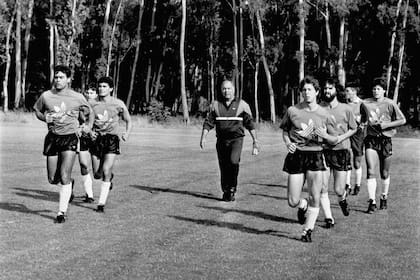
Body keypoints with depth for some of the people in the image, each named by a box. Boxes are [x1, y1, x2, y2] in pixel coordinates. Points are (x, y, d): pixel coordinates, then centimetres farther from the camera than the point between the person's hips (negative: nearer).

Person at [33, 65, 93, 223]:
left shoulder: (77, 98, -2)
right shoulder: (46, 96, 1)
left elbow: (89, 111, 16)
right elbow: (37, 111, 16)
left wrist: (88, 127, 3)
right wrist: (46, 118, -5)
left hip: (70, 138, -3)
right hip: (52, 138, 3)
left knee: (64, 177, -14)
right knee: (52, 179, 6)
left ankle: (62, 212, -5)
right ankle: (69, 183, 40)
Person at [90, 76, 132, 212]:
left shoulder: (118, 104, 0)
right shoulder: (92, 104, 2)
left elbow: (128, 121, 11)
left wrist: (127, 133, -8)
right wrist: (89, 131, -8)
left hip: (112, 139, -2)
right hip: (96, 139, 2)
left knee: (106, 172, -15)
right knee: (97, 174, 6)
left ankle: (101, 203, -9)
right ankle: (109, 177, 43)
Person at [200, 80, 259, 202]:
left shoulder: (242, 105, 3)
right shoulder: (216, 105, 8)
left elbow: (250, 124, 4)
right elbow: (208, 123, 8)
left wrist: (255, 140, 0)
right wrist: (203, 138, -3)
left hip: (236, 139, -3)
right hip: (221, 140, 3)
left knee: (233, 162, -24)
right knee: (224, 168, 3)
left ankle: (232, 189, -10)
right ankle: (226, 193, 17)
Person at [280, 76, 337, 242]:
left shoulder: (324, 114, 2)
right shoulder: (292, 111, 1)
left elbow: (334, 140, 9)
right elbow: (285, 131, 15)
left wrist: (324, 134, -12)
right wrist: (288, 143, -5)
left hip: (315, 155, 0)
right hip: (296, 155, 0)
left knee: (315, 199, -2)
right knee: (292, 202, -2)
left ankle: (308, 230, 15)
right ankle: (303, 206, 34)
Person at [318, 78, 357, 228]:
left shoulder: (346, 109, 0)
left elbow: (353, 128, 10)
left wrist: (341, 137, -7)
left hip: (341, 151, -1)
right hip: (323, 151, 1)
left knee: (339, 190, 1)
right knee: (322, 189, -5)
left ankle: (342, 200, 37)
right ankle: (328, 218, 7)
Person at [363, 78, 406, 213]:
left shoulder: (390, 104, -4)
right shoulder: (366, 103, 1)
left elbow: (402, 120, 0)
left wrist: (387, 124, -11)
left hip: (385, 140, 0)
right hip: (371, 140, 1)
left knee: (384, 174, 9)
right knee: (370, 171, -13)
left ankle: (384, 197, 32)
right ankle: (372, 202, -13)